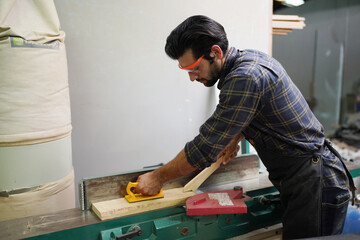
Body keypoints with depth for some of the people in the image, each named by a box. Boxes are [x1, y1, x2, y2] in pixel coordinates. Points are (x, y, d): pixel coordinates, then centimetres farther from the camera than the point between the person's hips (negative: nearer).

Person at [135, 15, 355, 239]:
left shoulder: (245, 78, -27)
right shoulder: (250, 57, 4)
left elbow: (204, 147, -22)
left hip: (317, 184, -9)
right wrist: (236, 137, 9)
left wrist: (158, 177, -9)